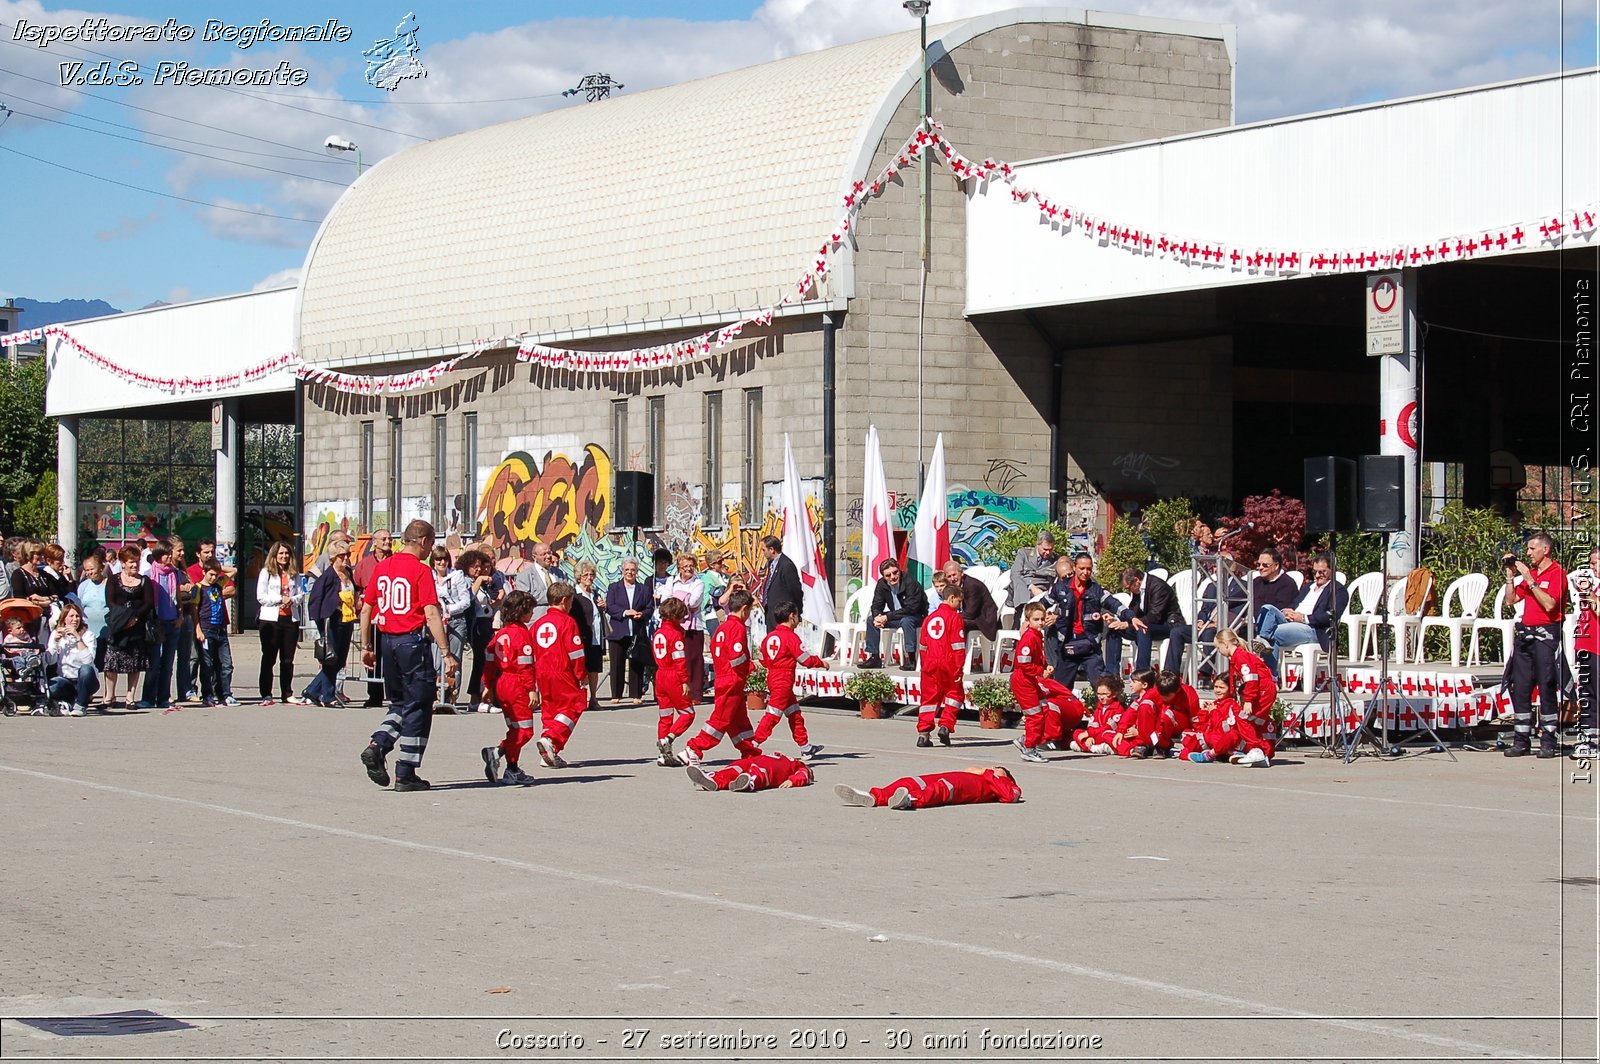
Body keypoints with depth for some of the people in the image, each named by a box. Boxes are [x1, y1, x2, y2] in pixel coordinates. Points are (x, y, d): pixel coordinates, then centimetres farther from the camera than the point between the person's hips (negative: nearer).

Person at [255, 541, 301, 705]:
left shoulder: (293, 573, 13)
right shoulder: (266, 572, 1)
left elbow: (299, 595, 13)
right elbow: (261, 597, -5)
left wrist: (292, 600, -8)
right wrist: (280, 599, -12)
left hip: (291, 619, 4)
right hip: (271, 619, -4)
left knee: (288, 659, 7)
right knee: (269, 659, 0)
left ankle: (287, 694, 13)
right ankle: (266, 695, 2)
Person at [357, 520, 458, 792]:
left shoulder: (382, 567, 8)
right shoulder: (420, 570, -11)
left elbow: (366, 609, 12)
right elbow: (431, 614, -16)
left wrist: (367, 646, 21)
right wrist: (447, 654, -15)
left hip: (386, 641, 6)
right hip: (412, 641, -6)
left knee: (400, 704, 20)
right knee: (418, 708, 4)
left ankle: (377, 746, -3)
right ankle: (405, 774, 4)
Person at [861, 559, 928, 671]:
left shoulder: (910, 583, -25)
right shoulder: (882, 584, -5)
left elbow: (911, 608, -30)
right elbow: (876, 605, -1)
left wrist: (887, 617, -32)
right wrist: (877, 617, -26)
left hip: (917, 617, -7)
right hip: (896, 617, 7)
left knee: (906, 621, -38)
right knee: (871, 619, -7)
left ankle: (911, 659, -33)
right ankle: (874, 658, -4)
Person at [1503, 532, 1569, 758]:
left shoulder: (1557, 573, -6)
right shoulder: (1530, 572, 17)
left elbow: (1549, 604, -18)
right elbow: (1512, 598, 17)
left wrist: (1529, 579, -15)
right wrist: (1510, 574, 9)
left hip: (1546, 635, -7)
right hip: (1525, 633, 7)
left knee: (1546, 688, -6)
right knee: (1520, 688, 4)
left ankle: (1548, 741, -3)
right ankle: (1521, 741, 7)